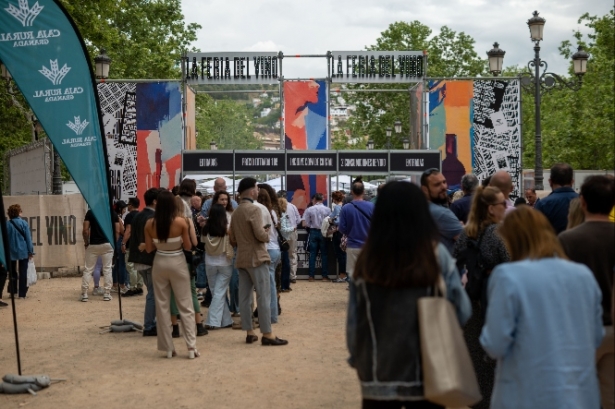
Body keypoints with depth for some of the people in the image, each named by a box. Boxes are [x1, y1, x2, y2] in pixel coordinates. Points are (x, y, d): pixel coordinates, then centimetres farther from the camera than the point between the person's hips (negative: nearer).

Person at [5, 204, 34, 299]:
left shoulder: (6, 224, -3)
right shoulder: (24, 223, -8)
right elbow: (28, 238, -7)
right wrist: (30, 251, -1)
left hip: (11, 252, 2)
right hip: (23, 252, -2)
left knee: (12, 273, 15)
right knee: (23, 273, 5)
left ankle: (12, 291, 16)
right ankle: (22, 293, 5)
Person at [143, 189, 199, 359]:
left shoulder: (150, 224, -5)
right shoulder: (180, 222, -13)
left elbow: (149, 249, 1)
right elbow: (188, 247, -6)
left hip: (159, 264, 2)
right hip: (177, 263, -2)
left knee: (162, 306, 10)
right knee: (185, 306, 5)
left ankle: (168, 348, 12)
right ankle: (191, 347, 2)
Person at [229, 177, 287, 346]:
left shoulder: (236, 212, 11)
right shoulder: (253, 209, -13)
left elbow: (232, 239, 14)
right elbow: (260, 235, -19)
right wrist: (267, 232, 1)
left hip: (241, 259, 8)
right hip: (256, 258, -8)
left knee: (244, 296, 7)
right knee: (263, 296, -5)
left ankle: (249, 332, 12)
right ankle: (267, 334, -4)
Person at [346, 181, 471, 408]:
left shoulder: (367, 258, -7)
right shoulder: (436, 254, -11)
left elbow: (354, 318, -2)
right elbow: (461, 311, -6)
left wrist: (357, 358, 12)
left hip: (378, 373, 1)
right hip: (426, 372, -1)